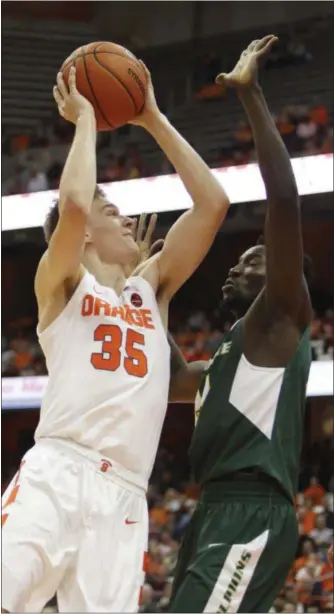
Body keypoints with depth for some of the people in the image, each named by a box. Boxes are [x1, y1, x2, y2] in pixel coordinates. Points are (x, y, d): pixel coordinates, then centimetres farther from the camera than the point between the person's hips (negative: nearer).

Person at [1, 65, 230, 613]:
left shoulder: (152, 288, 23)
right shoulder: (61, 282, 9)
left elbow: (212, 205, 17)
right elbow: (73, 206, -13)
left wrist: (154, 121, 19)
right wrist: (85, 120, 2)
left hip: (124, 497, 5)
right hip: (56, 476, -5)